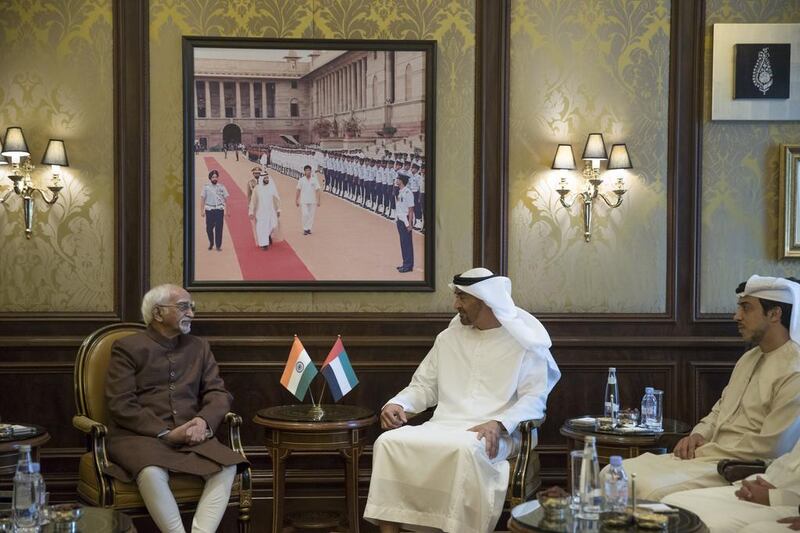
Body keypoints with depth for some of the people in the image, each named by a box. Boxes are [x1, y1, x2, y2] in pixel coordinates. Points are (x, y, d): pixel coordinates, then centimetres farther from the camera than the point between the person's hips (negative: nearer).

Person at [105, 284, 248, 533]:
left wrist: (204, 421, -11)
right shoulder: (127, 348, 3)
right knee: (152, 472, -38)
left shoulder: (199, 347, 18)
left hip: (191, 436, 4)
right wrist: (166, 433, -15)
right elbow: (121, 405, -6)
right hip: (139, 436, -4)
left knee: (227, 466, -26)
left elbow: (218, 393, 12)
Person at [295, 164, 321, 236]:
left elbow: (317, 191, 1)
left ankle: (309, 228, 14)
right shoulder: (301, 180, 0)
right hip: (303, 201, -1)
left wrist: (318, 201, -4)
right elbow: (298, 191, 4)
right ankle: (305, 229, 0)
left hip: (312, 201, 1)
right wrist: (296, 200, 3)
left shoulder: (314, 180, 1)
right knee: (305, 215, -9)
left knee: (311, 215, 4)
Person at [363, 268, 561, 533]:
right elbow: (423, 386, 21)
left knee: (466, 449, -40)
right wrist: (398, 404, -2)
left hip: (491, 433, -4)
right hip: (443, 426, 5)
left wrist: (499, 424, -23)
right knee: (389, 442, -23)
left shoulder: (523, 342, 3)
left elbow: (534, 399, -5)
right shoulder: (448, 338, 20)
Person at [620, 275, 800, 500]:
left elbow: (770, 447, -17)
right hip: (704, 457, 9)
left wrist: (704, 451, -11)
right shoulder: (748, 359, 18)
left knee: (654, 494, -30)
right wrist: (697, 436, 4)